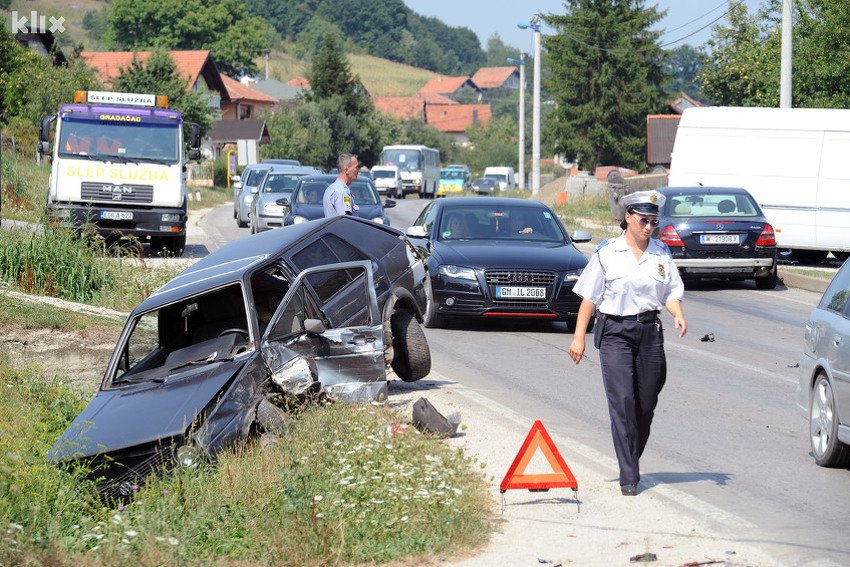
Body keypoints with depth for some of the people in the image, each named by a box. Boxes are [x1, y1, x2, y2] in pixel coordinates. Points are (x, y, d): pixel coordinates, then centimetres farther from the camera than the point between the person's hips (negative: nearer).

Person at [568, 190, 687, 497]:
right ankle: (628, 477, -11)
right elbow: (589, 296, 1)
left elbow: (671, 291, 8)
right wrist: (579, 337, -3)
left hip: (649, 330, 3)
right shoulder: (607, 252, -1)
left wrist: (678, 314, -13)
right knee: (622, 402, -11)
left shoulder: (661, 253, 8)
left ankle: (632, 461, 28)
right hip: (615, 331, -3)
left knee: (646, 403, 7)